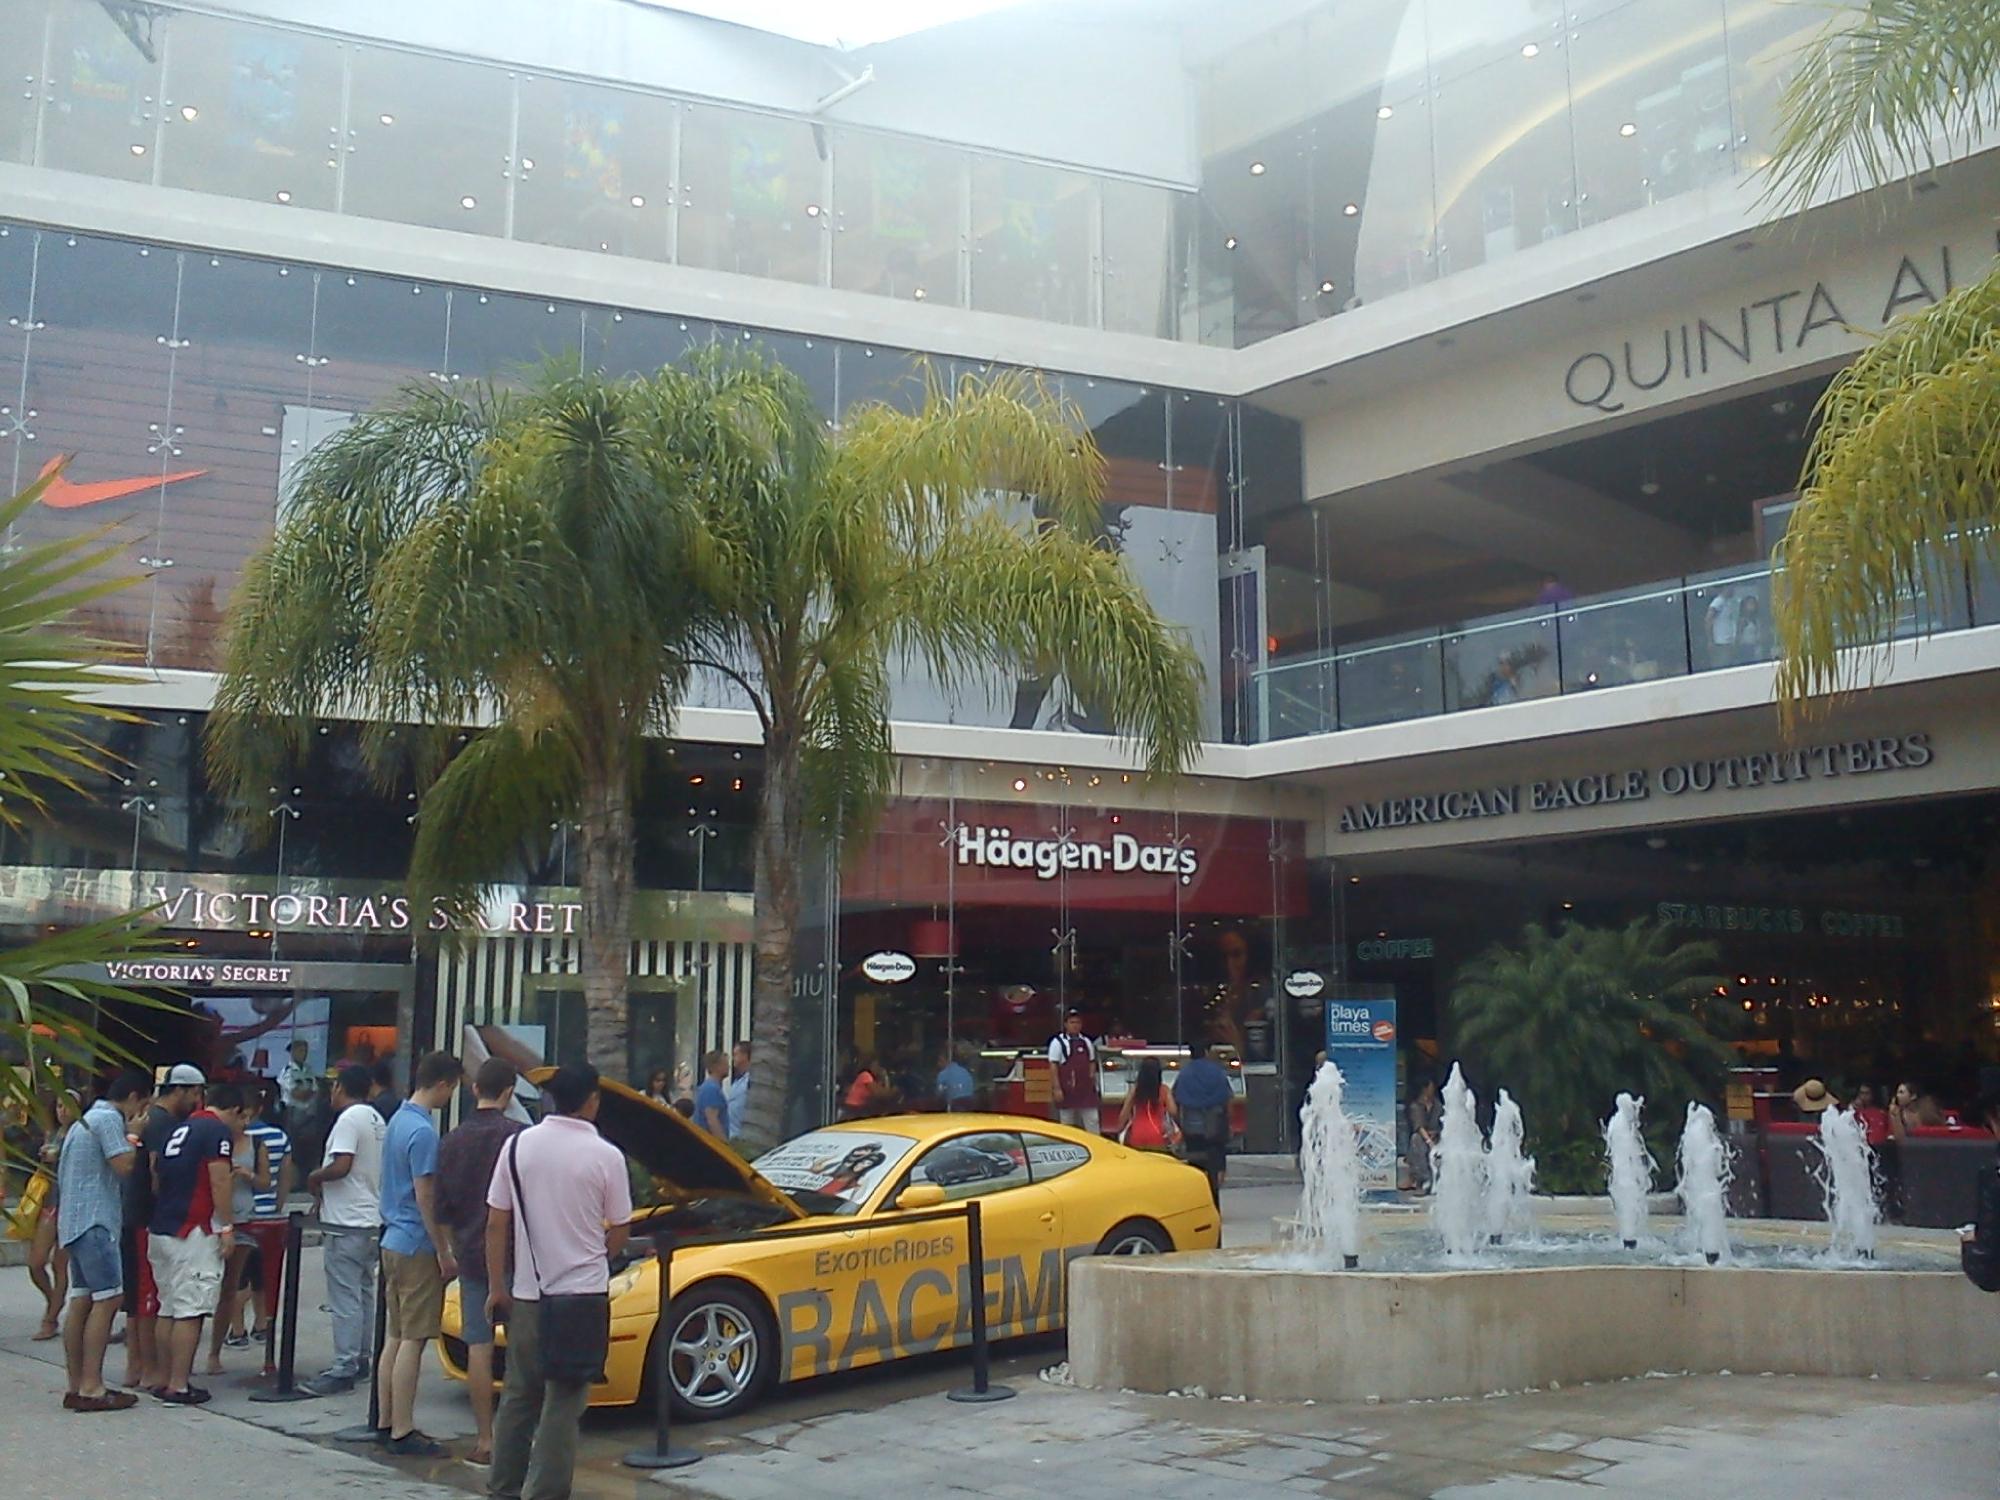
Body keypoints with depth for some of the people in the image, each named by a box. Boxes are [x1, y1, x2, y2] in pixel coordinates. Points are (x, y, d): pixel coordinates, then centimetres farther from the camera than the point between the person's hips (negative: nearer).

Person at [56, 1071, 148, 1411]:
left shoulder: (87, 1119, 21)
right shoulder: (109, 1119, -10)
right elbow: (124, 1166, -17)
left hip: (75, 1221, 10)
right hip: (95, 1221, -10)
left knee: (81, 1301, 9)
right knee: (107, 1299, -11)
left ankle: (76, 1386, 10)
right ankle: (91, 1387, -14)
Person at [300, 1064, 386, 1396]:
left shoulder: (349, 1119, -13)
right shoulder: (376, 1120, 15)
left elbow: (341, 1166, -23)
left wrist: (314, 1177, -5)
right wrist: (326, 1188, 19)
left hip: (346, 1222, -10)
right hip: (371, 1218, 10)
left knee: (345, 1297, -8)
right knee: (363, 1293, 14)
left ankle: (343, 1369, -8)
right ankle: (360, 1359, 20)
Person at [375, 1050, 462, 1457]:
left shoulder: (398, 1121, 12)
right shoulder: (422, 1131, -18)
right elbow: (425, 1197, -18)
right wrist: (444, 1252, -13)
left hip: (394, 1241, 10)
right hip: (417, 1246, -10)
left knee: (396, 1337, 14)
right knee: (412, 1341, -5)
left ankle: (387, 1422, 20)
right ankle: (402, 1432, -1)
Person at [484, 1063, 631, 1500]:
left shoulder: (519, 1145, -2)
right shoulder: (606, 1156, -9)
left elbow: (496, 1224, -1)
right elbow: (619, 1232, 0)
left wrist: (497, 1287, 6)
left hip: (527, 1291, 3)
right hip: (582, 1292, -3)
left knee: (519, 1391, 17)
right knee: (564, 1399, 4)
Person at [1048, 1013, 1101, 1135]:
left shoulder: (1086, 1042, 11)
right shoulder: (1058, 1042, -4)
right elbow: (1053, 1066, -7)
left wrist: (1092, 1080, 7)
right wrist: (1057, 1088, -12)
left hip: (1086, 1088, 4)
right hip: (1067, 1089, -4)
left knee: (1092, 1120, 3)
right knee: (1067, 1124, 4)